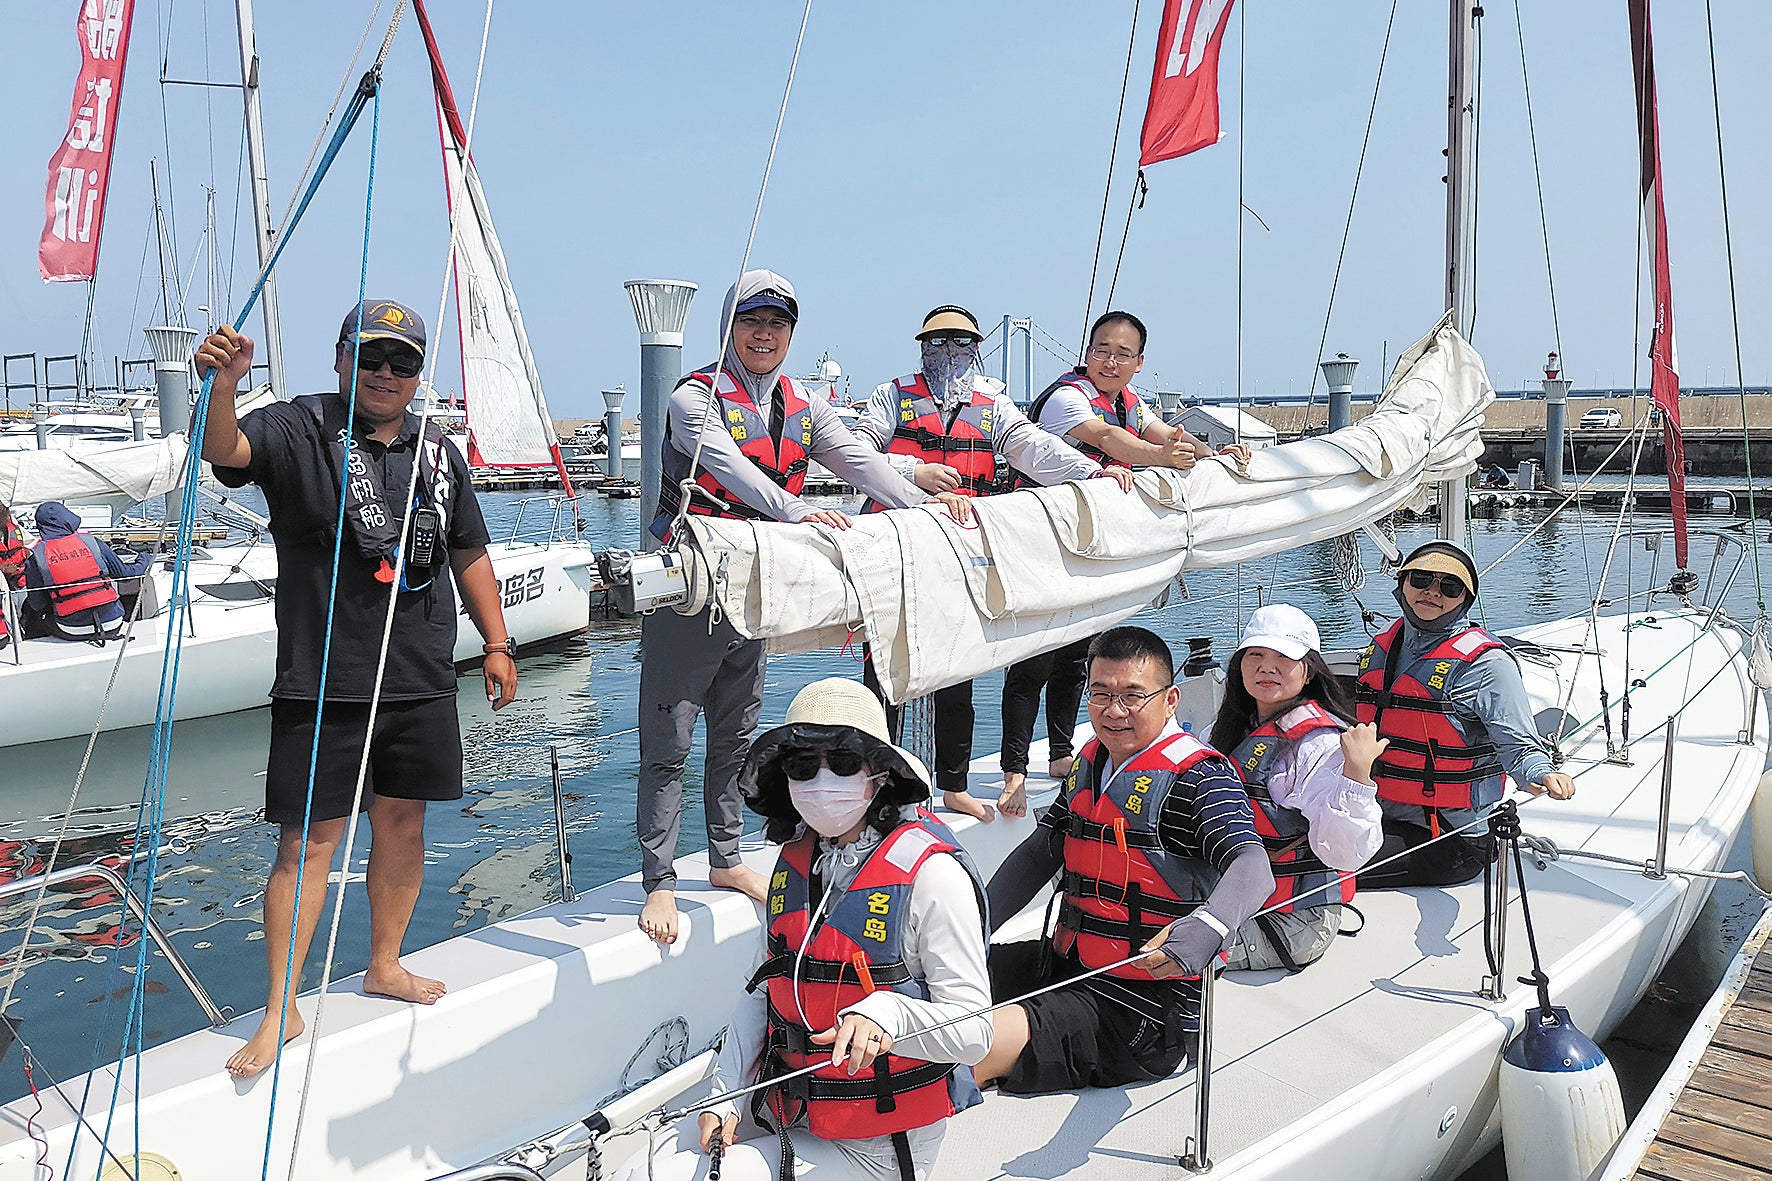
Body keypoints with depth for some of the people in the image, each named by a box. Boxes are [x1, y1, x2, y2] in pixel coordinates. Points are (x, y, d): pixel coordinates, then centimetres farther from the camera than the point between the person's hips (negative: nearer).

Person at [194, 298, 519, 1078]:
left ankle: (385, 965, 32)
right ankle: (280, 1010, 11)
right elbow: (226, 450, -24)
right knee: (309, 839, -1)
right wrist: (221, 385, -45)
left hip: (421, 683, 5)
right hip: (322, 684, -4)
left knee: (403, 821, 13)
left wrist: (496, 643, 14)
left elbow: (469, 554, 19)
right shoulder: (297, 432, -3)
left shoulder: (438, 453, 12)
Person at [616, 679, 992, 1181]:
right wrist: (725, 1094, 4)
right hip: (780, 1111, 6)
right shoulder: (794, 858, 2)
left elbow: (973, 1030, -20)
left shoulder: (931, 872, -19)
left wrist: (885, 1012, -36)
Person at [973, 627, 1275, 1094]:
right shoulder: (1089, 762, 12)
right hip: (1068, 964, 8)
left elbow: (1252, 867, -29)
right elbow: (1036, 855, 19)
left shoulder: (1198, 775, -13)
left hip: (1148, 1005, -8)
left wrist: (1204, 927, -52)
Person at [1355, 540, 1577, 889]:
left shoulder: (1486, 662, -11)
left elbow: (1519, 744, -17)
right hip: (1380, 819, 8)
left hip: (1449, 838, -7)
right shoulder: (1380, 648, 11)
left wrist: (1541, 773, -36)